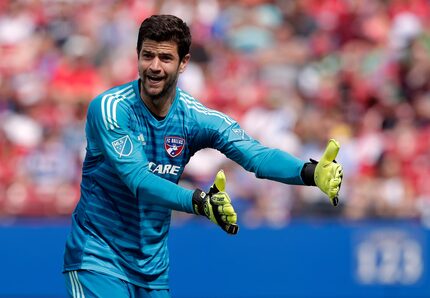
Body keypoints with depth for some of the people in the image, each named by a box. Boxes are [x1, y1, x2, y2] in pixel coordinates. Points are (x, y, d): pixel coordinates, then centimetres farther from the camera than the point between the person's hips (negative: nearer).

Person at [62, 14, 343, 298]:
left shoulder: (196, 117, -5)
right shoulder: (109, 108, -17)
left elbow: (256, 155, -18)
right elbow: (138, 180, -27)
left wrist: (312, 172, -39)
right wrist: (200, 202, -44)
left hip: (153, 265, 5)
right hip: (98, 259, -5)